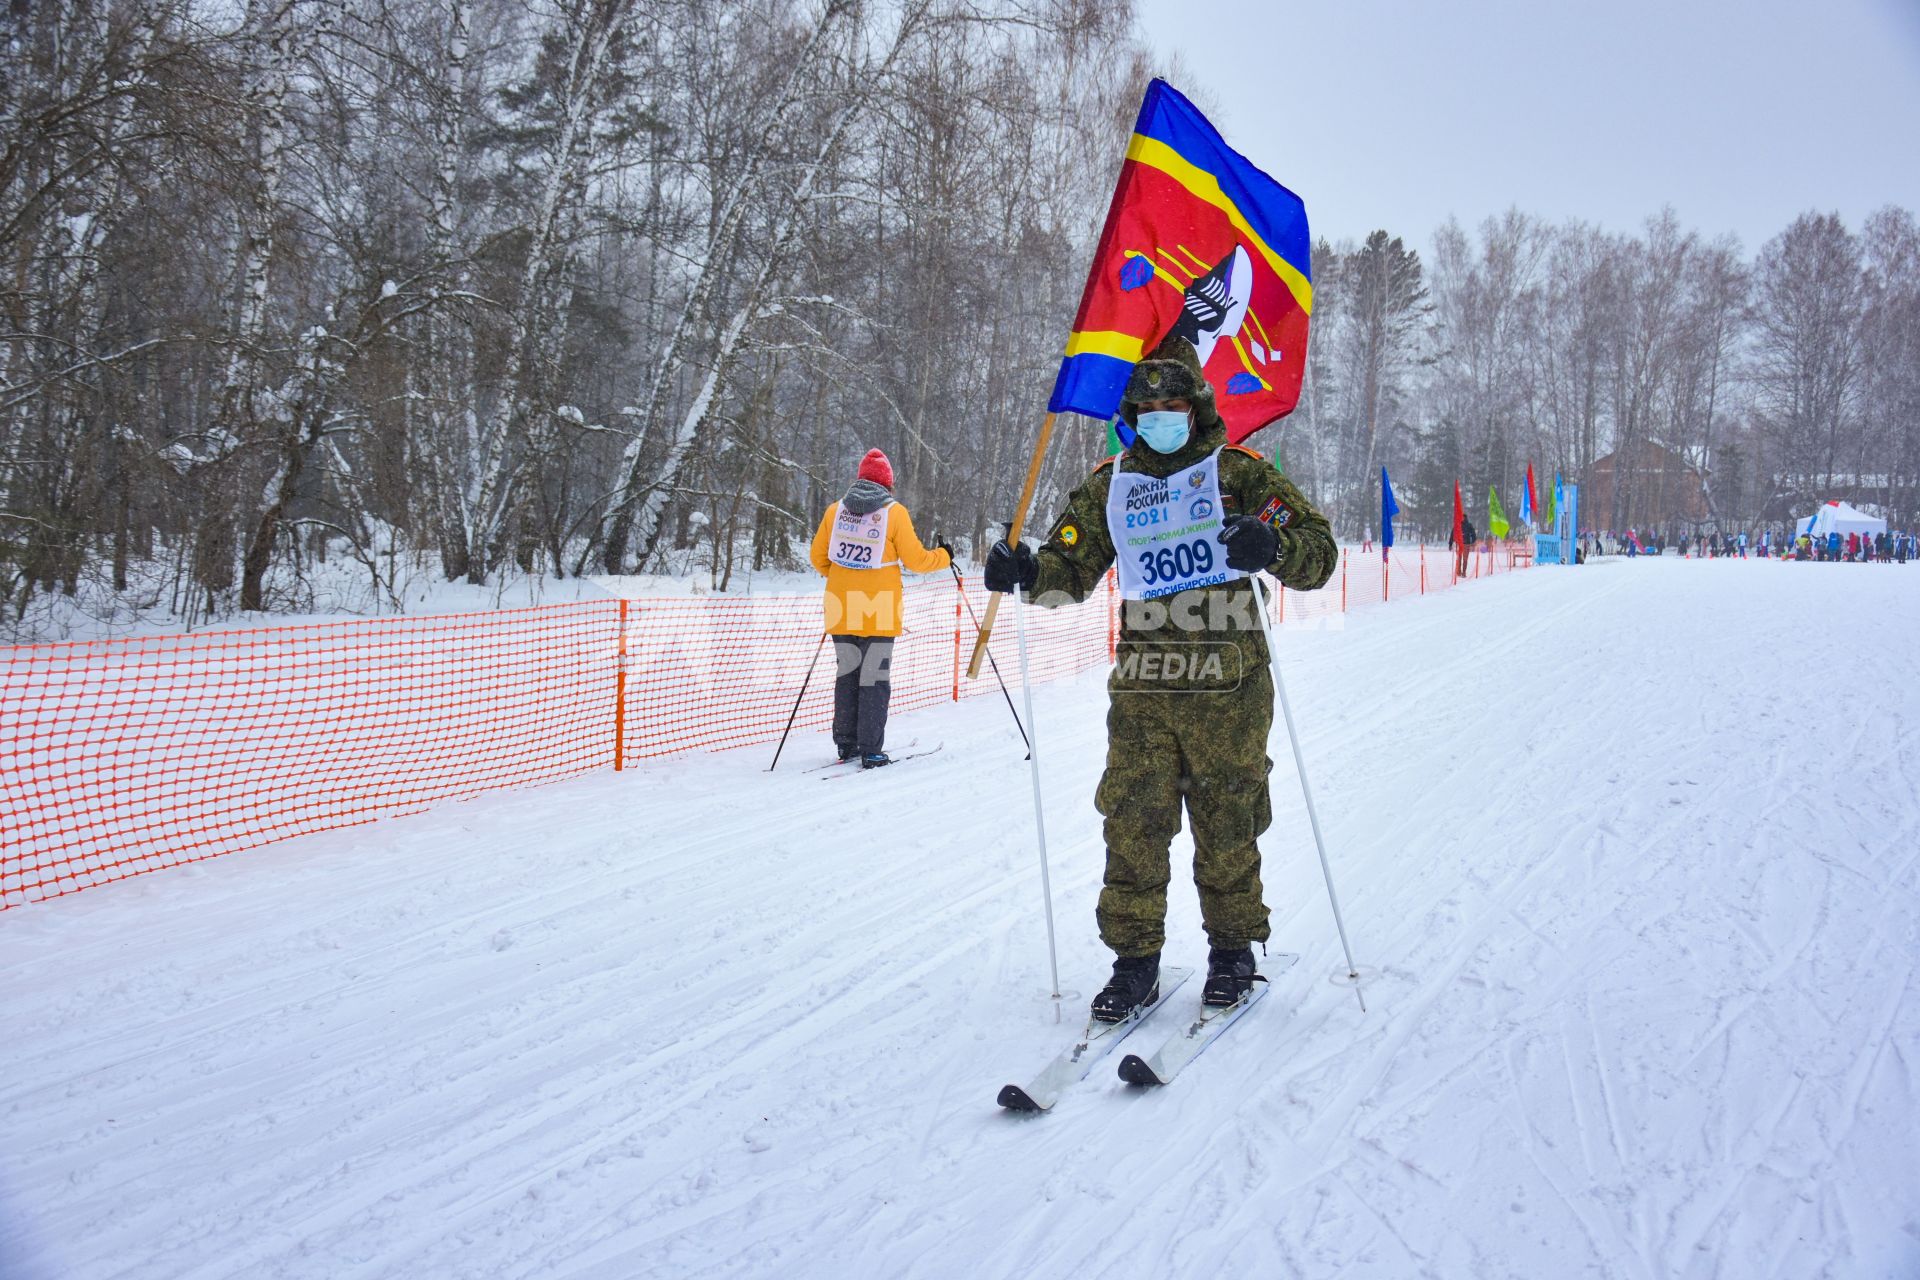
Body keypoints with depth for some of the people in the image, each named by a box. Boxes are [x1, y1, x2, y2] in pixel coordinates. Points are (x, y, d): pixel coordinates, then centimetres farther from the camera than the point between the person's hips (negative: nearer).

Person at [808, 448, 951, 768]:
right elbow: (916, 560, -4)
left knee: (846, 674, 14)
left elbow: (818, 556, 10)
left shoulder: (836, 510, 5)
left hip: (842, 608, 3)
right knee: (874, 677, 1)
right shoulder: (894, 512, -5)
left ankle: (846, 744, 17)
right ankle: (871, 751, 0)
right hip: (878, 610, -3)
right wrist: (943, 556, 15)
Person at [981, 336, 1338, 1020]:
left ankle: (1233, 950, 24)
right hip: (1141, 687, 3)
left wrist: (1272, 546, -24)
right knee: (1132, 823, 1)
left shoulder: (1238, 471, 2)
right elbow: (1071, 567, 13)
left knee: (1226, 823, 6)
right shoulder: (1109, 485, 13)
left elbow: (1318, 551, -2)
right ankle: (1135, 959, 12)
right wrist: (1027, 570, -9)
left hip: (1226, 686, -3)